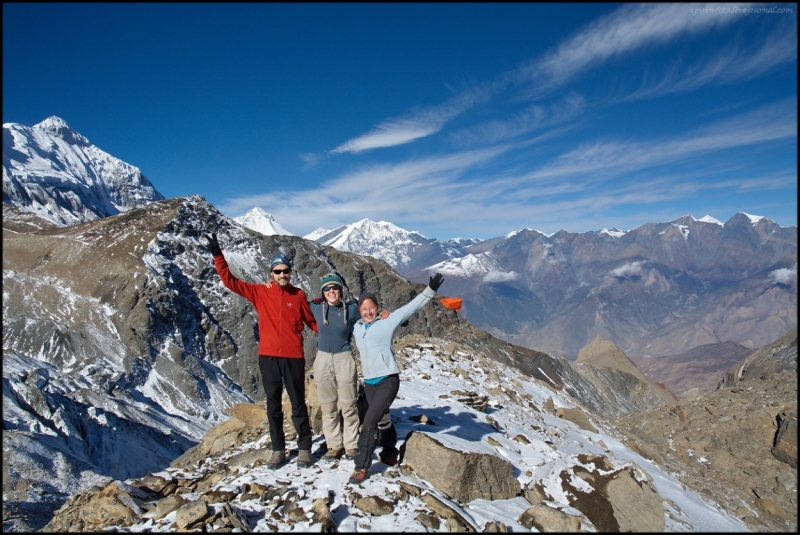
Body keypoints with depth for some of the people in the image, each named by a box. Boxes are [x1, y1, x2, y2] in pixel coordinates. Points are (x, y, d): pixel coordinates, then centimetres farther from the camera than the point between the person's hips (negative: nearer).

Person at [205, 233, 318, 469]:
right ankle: (278, 449, 23)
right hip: (268, 357, 1)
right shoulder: (260, 293, 1)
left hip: (293, 357, -1)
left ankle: (304, 448, 19)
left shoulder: (299, 295, 1)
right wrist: (217, 254, -6)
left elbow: (311, 321, 10)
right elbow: (229, 281, 0)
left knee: (298, 403, 7)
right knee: (273, 404, 11)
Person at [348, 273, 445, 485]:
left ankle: (362, 466, -1)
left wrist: (430, 290, -13)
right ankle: (389, 454, 38)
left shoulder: (387, 322, -4)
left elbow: (410, 307, -8)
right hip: (369, 382, 5)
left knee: (369, 422, -11)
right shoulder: (357, 328, 8)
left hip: (388, 380, -5)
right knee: (382, 420, 17)